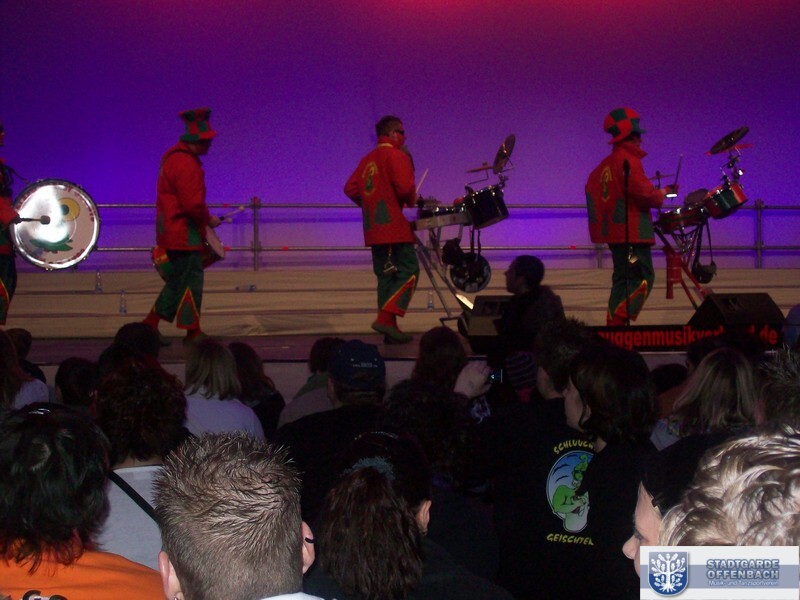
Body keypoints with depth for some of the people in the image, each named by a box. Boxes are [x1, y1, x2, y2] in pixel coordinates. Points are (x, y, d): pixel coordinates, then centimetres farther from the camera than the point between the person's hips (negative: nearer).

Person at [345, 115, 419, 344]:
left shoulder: (367, 160, 17)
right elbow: (404, 187, -19)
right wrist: (412, 201, 0)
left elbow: (350, 189, 12)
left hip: (373, 229, 8)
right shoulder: (396, 156, -7)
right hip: (394, 225, -8)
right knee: (409, 271, -5)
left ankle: (389, 328, 10)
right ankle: (386, 318, -17)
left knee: (385, 275, 11)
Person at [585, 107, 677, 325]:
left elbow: (591, 190, 19)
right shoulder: (629, 160, -14)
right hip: (631, 232, -10)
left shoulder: (605, 164, 13)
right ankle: (618, 322, -15)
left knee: (623, 281, 16)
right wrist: (663, 192, -2)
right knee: (642, 279, -8)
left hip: (613, 231, 10)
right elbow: (644, 194, -21)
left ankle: (613, 323, 17)